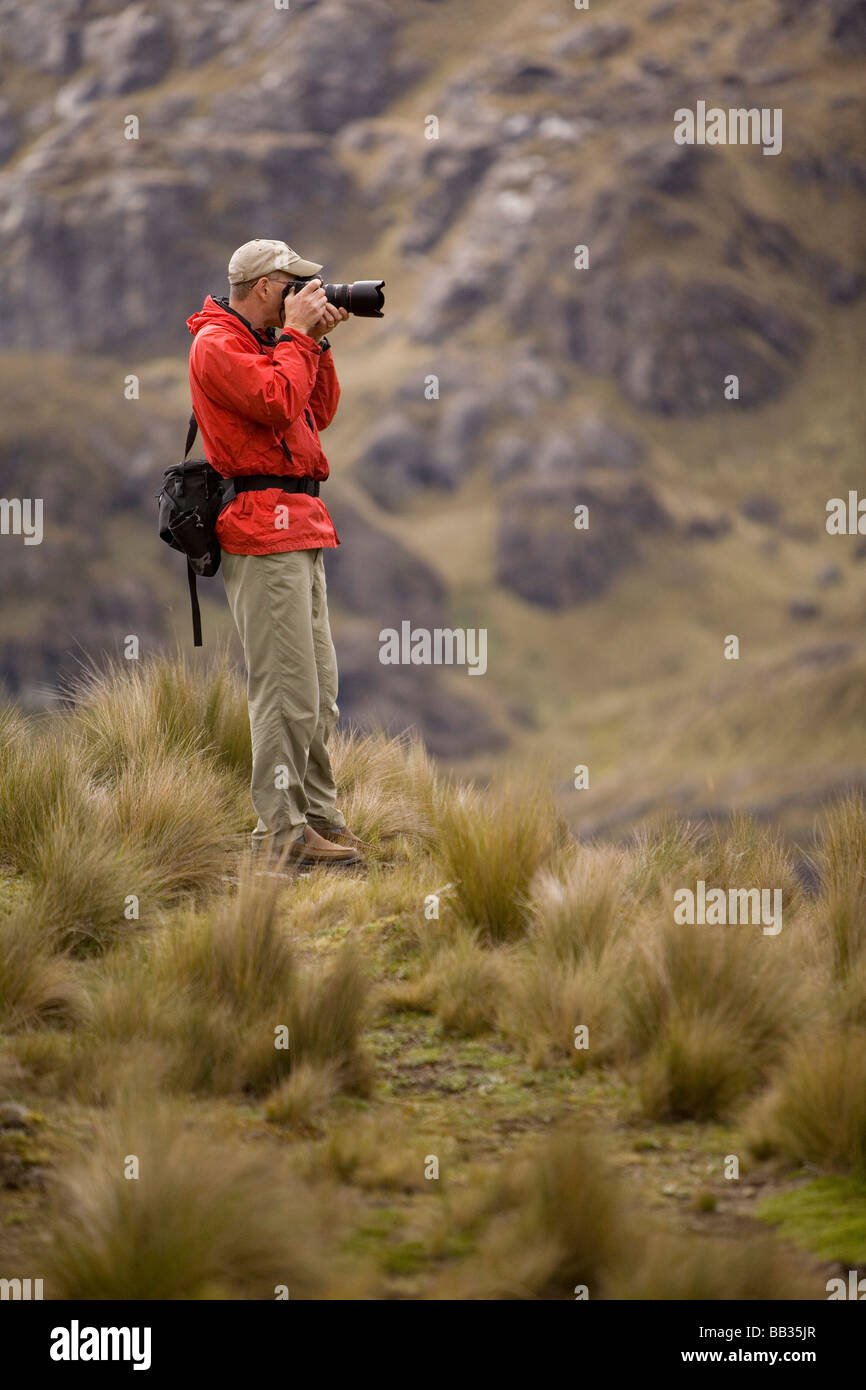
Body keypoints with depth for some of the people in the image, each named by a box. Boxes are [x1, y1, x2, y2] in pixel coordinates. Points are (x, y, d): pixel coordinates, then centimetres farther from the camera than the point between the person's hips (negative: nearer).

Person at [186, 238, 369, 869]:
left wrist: (319, 344, 11)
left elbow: (319, 413, 22)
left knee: (320, 688, 12)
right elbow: (279, 403, -20)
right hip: (264, 529, -10)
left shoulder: (264, 342, 22)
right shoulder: (217, 343, -8)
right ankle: (280, 829, -8)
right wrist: (297, 333, -9)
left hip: (300, 530, 10)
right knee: (288, 688, -11)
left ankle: (319, 814, 18)